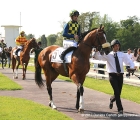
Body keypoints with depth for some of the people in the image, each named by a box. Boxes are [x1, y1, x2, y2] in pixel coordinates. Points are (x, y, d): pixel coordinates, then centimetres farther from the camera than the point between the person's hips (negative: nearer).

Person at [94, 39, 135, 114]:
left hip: (120, 75, 3)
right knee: (117, 92, -15)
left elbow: (129, 62, 11)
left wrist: (132, 67, -11)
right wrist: (97, 50, -23)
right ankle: (120, 109, -6)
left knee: (118, 93, 10)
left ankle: (111, 100, 45)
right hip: (112, 75, -3)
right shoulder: (108, 55, 1)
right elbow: (97, 57, -3)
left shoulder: (122, 55, 8)